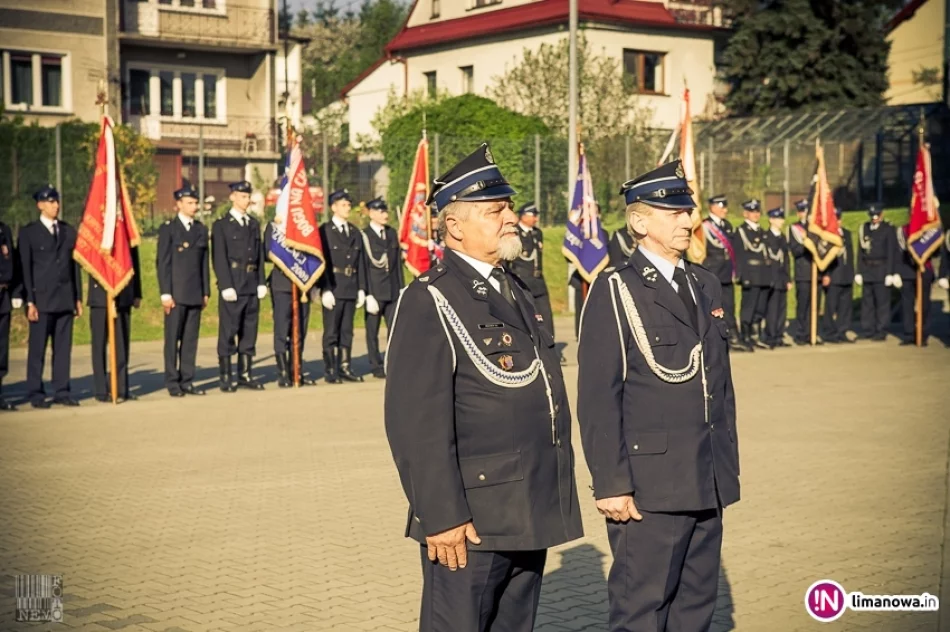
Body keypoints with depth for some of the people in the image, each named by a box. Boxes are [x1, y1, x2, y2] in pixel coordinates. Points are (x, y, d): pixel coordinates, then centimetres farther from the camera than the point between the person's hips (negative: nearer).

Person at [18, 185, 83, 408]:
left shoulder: (69, 231, 13)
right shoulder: (28, 232, 1)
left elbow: (75, 266, 13)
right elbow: (25, 269, -2)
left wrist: (78, 298, 9)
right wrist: (29, 301, -8)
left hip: (65, 299, 4)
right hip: (42, 299, -4)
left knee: (63, 347, 4)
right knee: (37, 348, -2)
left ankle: (61, 391, 9)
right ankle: (35, 394, 4)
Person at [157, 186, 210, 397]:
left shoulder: (201, 229, 13)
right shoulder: (168, 229, 0)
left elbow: (204, 262, 14)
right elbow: (162, 262, -4)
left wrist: (206, 292, 9)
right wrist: (165, 293, -10)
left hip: (195, 293, 4)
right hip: (176, 293, -4)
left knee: (191, 339, 5)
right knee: (173, 339, 0)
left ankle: (187, 381, 10)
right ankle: (173, 383, 5)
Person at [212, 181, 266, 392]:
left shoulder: (254, 224, 15)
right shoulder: (221, 225, -1)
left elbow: (260, 255, 14)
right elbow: (219, 259, -7)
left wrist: (261, 283, 5)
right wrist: (226, 286, -15)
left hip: (252, 287, 5)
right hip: (232, 286, -5)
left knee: (249, 332, 8)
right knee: (228, 332, -3)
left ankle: (245, 375, 14)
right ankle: (226, 377, 1)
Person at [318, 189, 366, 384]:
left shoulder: (354, 232, 14)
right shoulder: (324, 231, -3)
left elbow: (360, 262, 13)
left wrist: (361, 288, 7)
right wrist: (325, 289, -15)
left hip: (351, 289, 5)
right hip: (333, 289, -5)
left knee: (347, 331, 9)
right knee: (331, 332, 0)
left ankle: (345, 368, 14)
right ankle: (331, 371, 4)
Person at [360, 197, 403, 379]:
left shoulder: (392, 233, 13)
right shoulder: (364, 236, -3)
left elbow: (397, 262, 14)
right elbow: (363, 266, -6)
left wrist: (401, 287, 9)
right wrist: (367, 294, -10)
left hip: (393, 290, 4)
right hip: (374, 291, -4)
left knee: (395, 328, 0)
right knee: (373, 331, 2)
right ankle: (377, 366, 11)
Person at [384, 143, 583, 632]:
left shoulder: (518, 294, 15)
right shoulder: (429, 302, -12)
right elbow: (417, 422, -18)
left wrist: (549, 506, 17)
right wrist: (441, 517, -20)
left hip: (531, 516, 8)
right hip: (471, 521, -8)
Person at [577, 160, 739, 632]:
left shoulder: (706, 285, 14)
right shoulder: (615, 291, -7)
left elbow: (722, 383, 17)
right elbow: (598, 398, -11)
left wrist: (728, 465, 14)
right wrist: (611, 484, -15)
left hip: (708, 484, 7)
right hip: (648, 485, -6)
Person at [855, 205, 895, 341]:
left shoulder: (888, 229, -2)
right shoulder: (863, 229, 10)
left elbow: (891, 252, -5)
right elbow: (860, 252, 11)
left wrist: (889, 273, -10)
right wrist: (859, 272, 6)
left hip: (881, 270, -4)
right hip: (867, 270, 4)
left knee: (882, 302, -3)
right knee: (867, 302, 7)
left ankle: (881, 332, 1)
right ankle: (868, 331, 13)